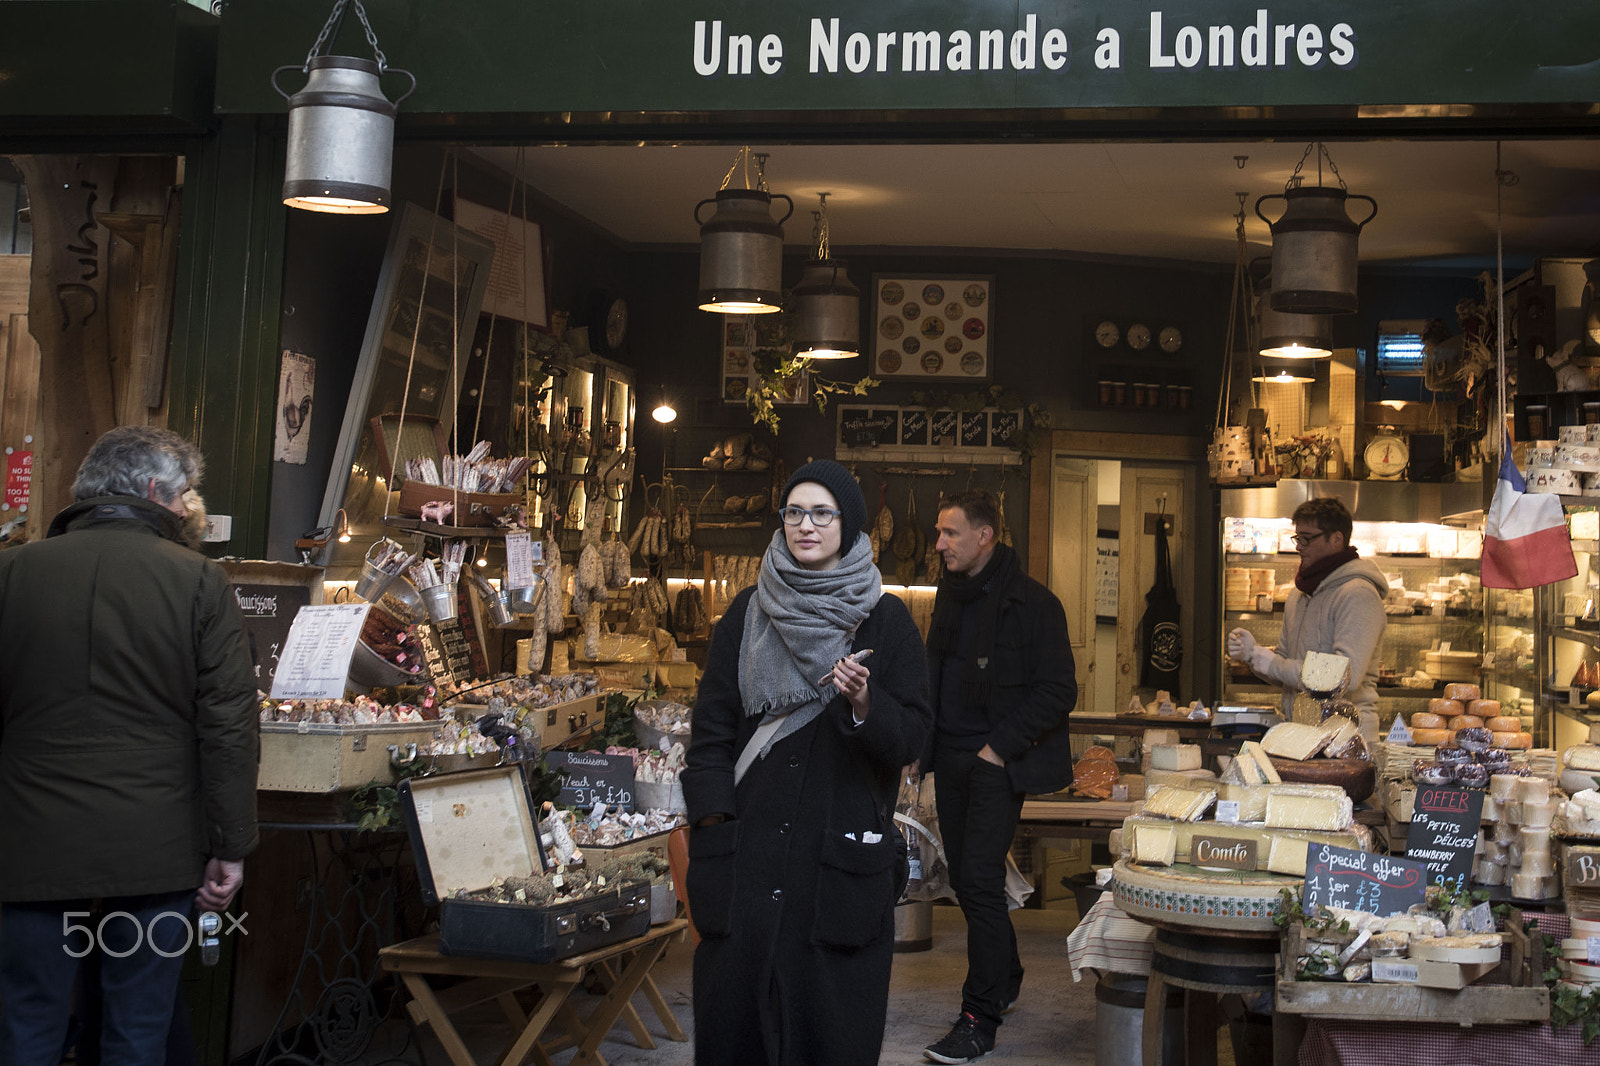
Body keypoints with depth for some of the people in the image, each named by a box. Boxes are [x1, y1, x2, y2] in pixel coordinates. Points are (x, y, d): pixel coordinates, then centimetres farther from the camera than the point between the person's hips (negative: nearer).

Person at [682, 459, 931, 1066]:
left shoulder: (885, 619, 4)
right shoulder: (747, 613, 9)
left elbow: (912, 736, 0)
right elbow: (712, 725, 8)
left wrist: (866, 706, -20)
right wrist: (713, 822, -1)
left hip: (840, 851, -2)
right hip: (746, 851, 2)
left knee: (828, 1014, 1)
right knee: (733, 1002, 4)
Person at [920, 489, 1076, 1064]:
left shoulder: (1032, 603, -11)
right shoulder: (951, 596, 12)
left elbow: (1058, 692, -12)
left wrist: (1000, 747, -15)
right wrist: (929, 743, 10)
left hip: (997, 763, -7)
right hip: (951, 758, 7)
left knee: (980, 882, -11)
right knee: (965, 879, 13)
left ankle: (980, 1018, -4)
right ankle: (1005, 978, 33)